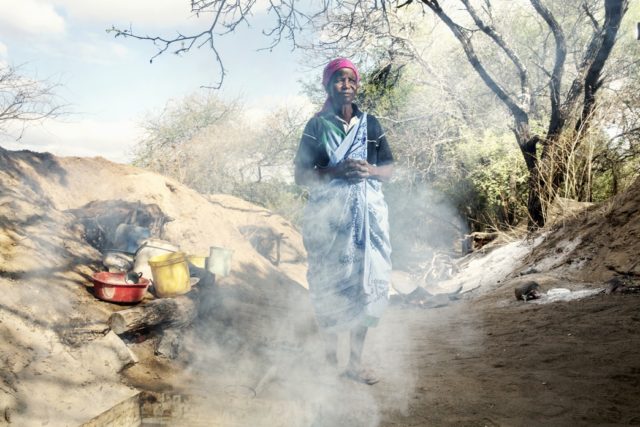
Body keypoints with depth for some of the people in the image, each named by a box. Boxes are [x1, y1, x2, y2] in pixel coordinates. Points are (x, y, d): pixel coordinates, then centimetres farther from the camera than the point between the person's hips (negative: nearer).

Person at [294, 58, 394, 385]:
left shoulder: (370, 124, 11)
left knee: (366, 282, 1)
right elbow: (300, 175, -2)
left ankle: (356, 361, 12)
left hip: (367, 213, 3)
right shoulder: (317, 125, 2)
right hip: (329, 214, -2)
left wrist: (369, 171, -10)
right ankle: (331, 349, 21)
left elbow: (389, 169, 11)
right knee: (330, 284, 0)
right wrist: (335, 171, -18)